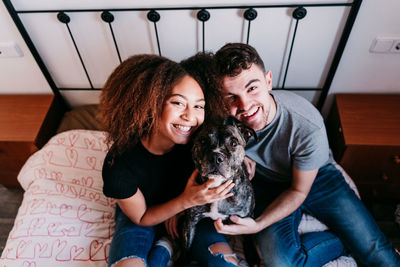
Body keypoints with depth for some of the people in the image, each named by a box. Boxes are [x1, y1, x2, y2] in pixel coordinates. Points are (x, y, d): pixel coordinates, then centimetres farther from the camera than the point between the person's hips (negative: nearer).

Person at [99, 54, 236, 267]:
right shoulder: (118, 167, -32)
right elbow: (141, 218, -16)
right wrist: (186, 201, -32)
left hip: (189, 209, 3)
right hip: (142, 214, -2)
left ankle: (163, 247, 5)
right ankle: (165, 248, 1)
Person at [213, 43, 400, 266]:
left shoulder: (309, 126, -32)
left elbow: (298, 191, -17)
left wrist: (258, 224, -28)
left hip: (315, 177, -1)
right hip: (267, 186, 2)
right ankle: (347, 242, 5)